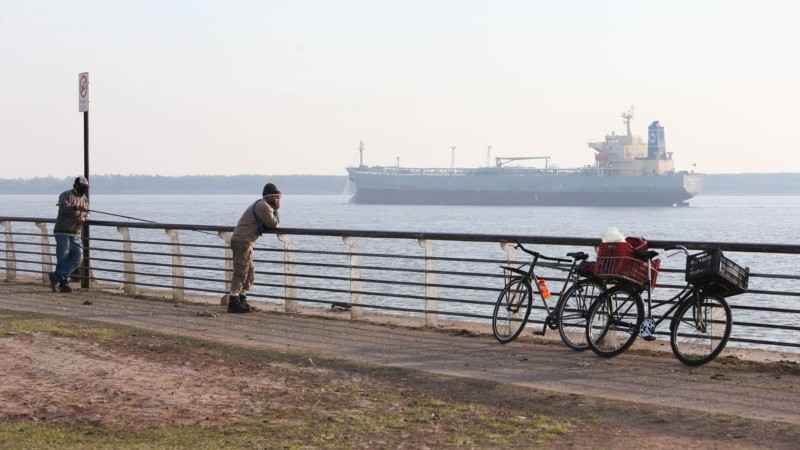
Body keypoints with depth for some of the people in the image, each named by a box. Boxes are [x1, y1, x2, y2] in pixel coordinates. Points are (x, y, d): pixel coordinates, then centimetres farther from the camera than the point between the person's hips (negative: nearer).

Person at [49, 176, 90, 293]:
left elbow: (86, 214, 18)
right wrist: (77, 207, -36)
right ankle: (63, 283, 1)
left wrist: (84, 218, -6)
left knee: (77, 257, -4)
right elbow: (63, 208, -22)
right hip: (63, 232, -7)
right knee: (63, 259, -5)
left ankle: (57, 277, -2)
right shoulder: (66, 195, -5)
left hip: (76, 234, 7)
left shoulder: (84, 199, 19)